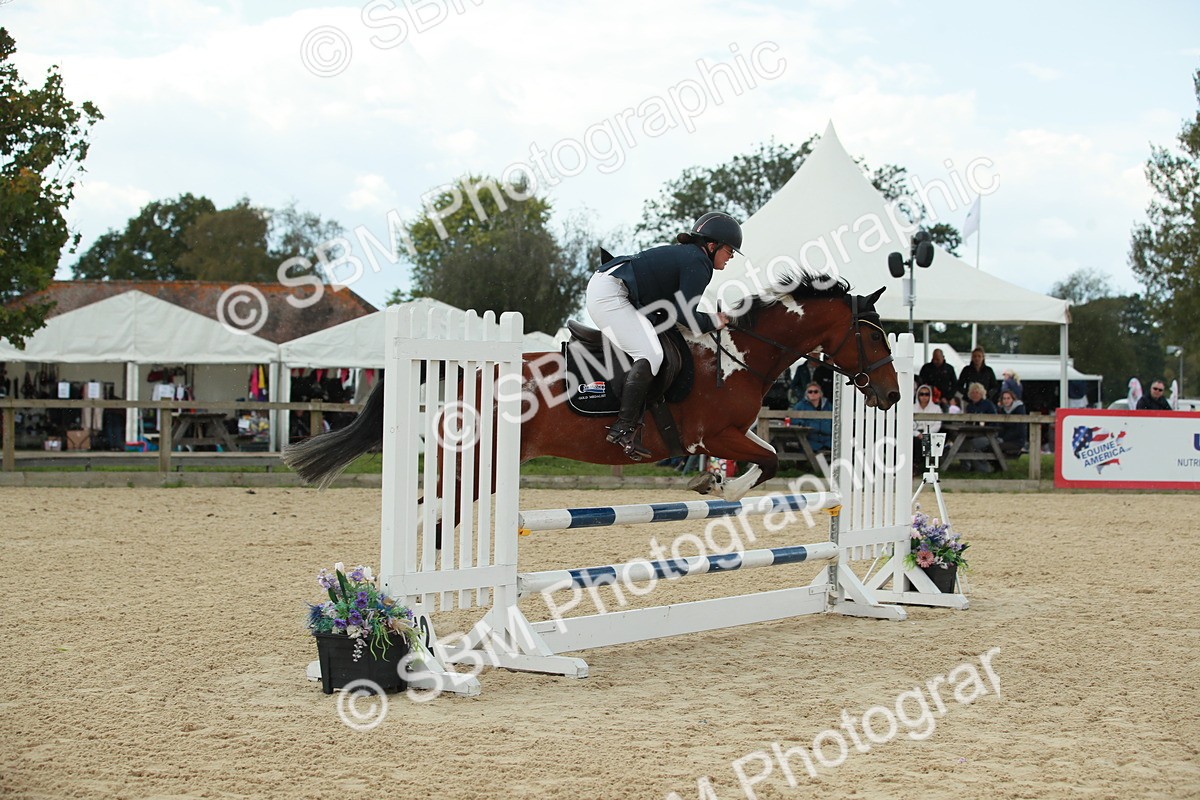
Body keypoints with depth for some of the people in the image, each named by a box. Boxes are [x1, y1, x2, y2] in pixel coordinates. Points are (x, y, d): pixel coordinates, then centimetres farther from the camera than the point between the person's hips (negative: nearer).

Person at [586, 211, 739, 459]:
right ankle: (624, 428, -21)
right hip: (610, 295, -11)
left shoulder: (684, 254, 23)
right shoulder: (698, 264, -8)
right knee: (651, 355, -17)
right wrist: (713, 322, 3)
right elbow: (684, 316, -13)